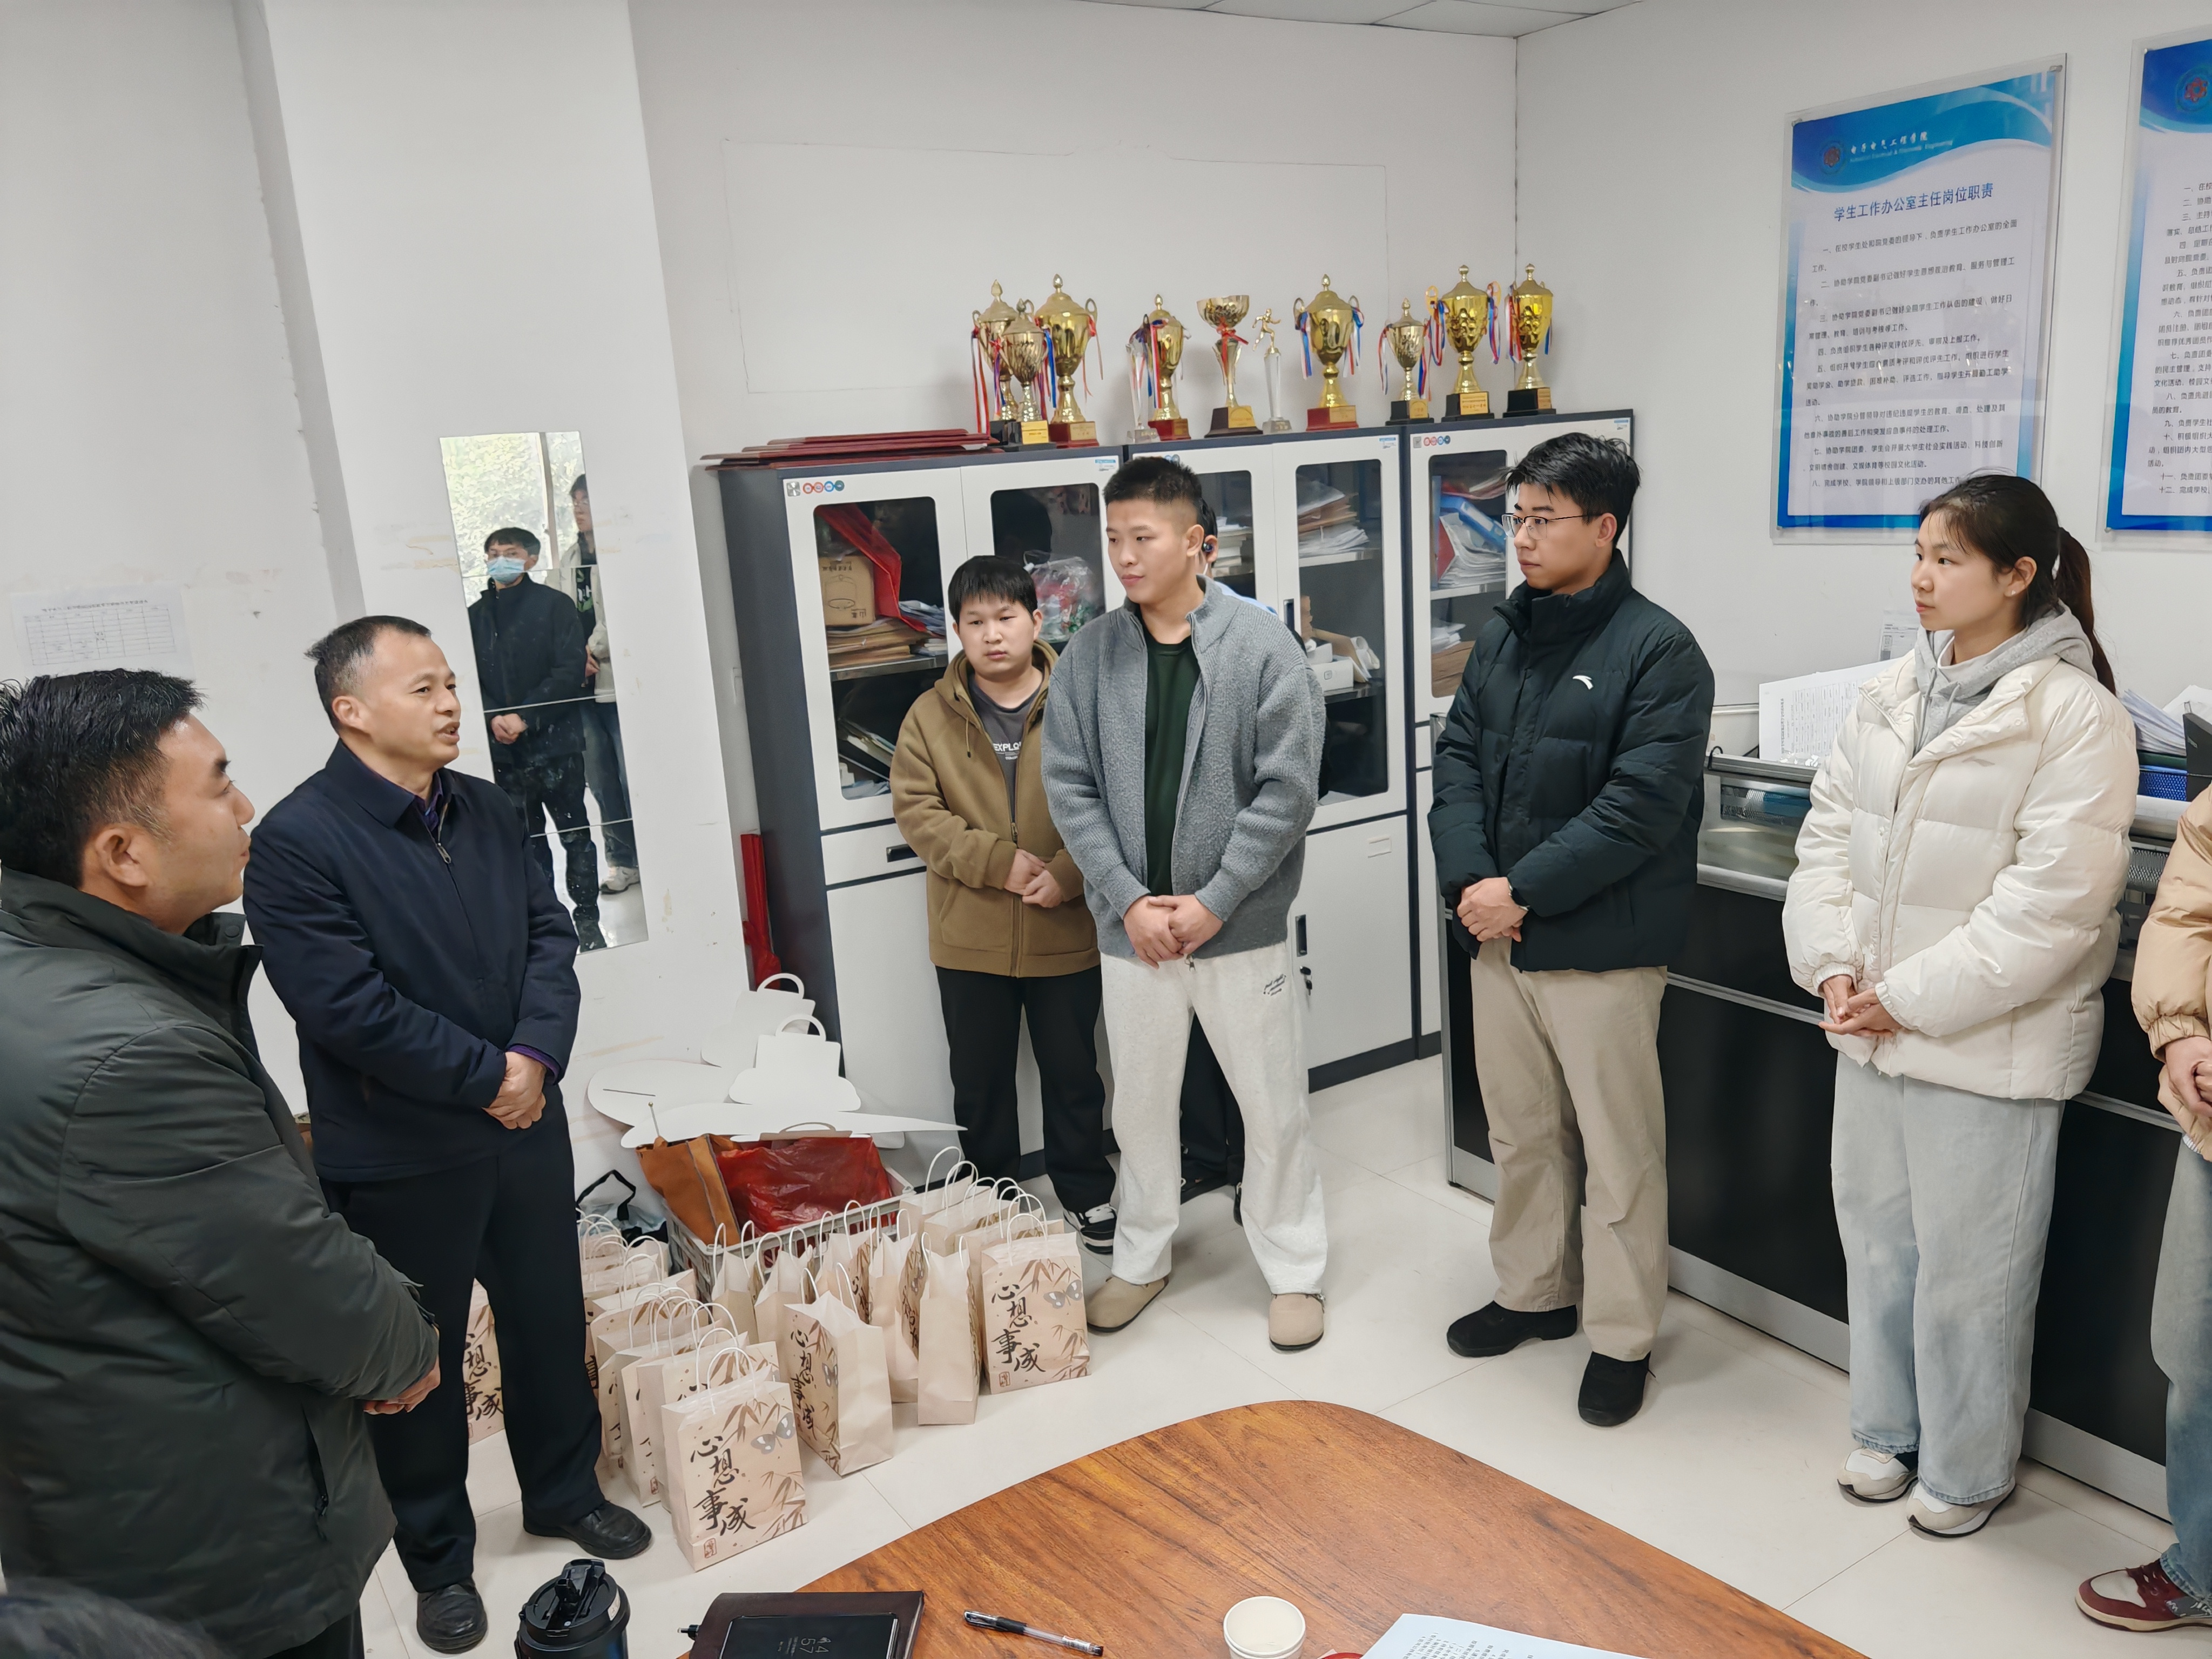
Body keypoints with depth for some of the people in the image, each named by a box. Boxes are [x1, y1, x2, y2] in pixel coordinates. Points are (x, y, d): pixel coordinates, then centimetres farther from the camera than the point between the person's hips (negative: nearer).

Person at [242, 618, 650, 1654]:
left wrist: (538, 1055, -14)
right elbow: (352, 1008, -23)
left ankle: (564, 1491, 42)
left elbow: (549, 935, 2)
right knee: (420, 1356, 12)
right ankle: (438, 1559, 33)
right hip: (399, 1159, -5)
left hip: (526, 1127, 6)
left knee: (548, 1318, 19)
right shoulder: (297, 843, -18)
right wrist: (488, 1077, -17)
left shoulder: (487, 810, 3)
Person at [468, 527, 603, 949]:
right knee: (526, 840, 9)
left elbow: (570, 670, -8)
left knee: (574, 834, 3)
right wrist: (493, 718, -12)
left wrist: (526, 717, -15)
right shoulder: (476, 615, 10)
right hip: (504, 750, 3)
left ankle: (587, 919, 11)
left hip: (554, 741, -3)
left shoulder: (554, 604, 0)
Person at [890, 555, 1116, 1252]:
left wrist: (1069, 875, -19)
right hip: (970, 939, 1)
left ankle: (1087, 1194, 33)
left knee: (1073, 1071, 14)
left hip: (1066, 932, -1)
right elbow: (914, 808, -6)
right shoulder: (931, 715, 0)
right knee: (979, 1081, 15)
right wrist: (998, 861, -17)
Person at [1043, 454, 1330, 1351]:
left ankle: (1294, 1269, 29)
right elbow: (1070, 788, -2)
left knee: (1273, 1105, 9)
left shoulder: (1264, 647, -8)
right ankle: (1141, 1259, 37)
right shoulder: (1088, 656, 0)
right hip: (1131, 928, 3)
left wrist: (1213, 901, -15)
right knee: (1139, 1105, 17)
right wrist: (1131, 901, -11)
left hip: (1242, 926, -2)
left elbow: (1288, 788, -11)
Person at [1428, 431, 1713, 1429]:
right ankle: (1533, 1294, 38)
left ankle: (1622, 1338, 23)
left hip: (1601, 946, -6)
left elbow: (1641, 806, -19)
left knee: (1618, 1152, 6)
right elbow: (1458, 758, 5)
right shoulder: (1501, 638, 9)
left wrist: (1523, 891, -19)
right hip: (1497, 936, 6)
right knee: (1520, 1133, 19)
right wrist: (1469, 882, -10)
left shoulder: (1658, 652, -11)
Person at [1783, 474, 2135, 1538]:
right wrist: (1834, 964, -6)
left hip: (1990, 1044, -6)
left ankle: (1965, 1468, 30)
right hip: (1872, 1027, 6)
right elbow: (1827, 836, 8)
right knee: (1876, 1239, 19)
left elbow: (2052, 899, -18)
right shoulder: (1887, 698, 7)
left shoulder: (2074, 713, -13)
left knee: (1969, 1268, 7)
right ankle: (1886, 1429, 39)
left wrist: (1913, 998, -17)